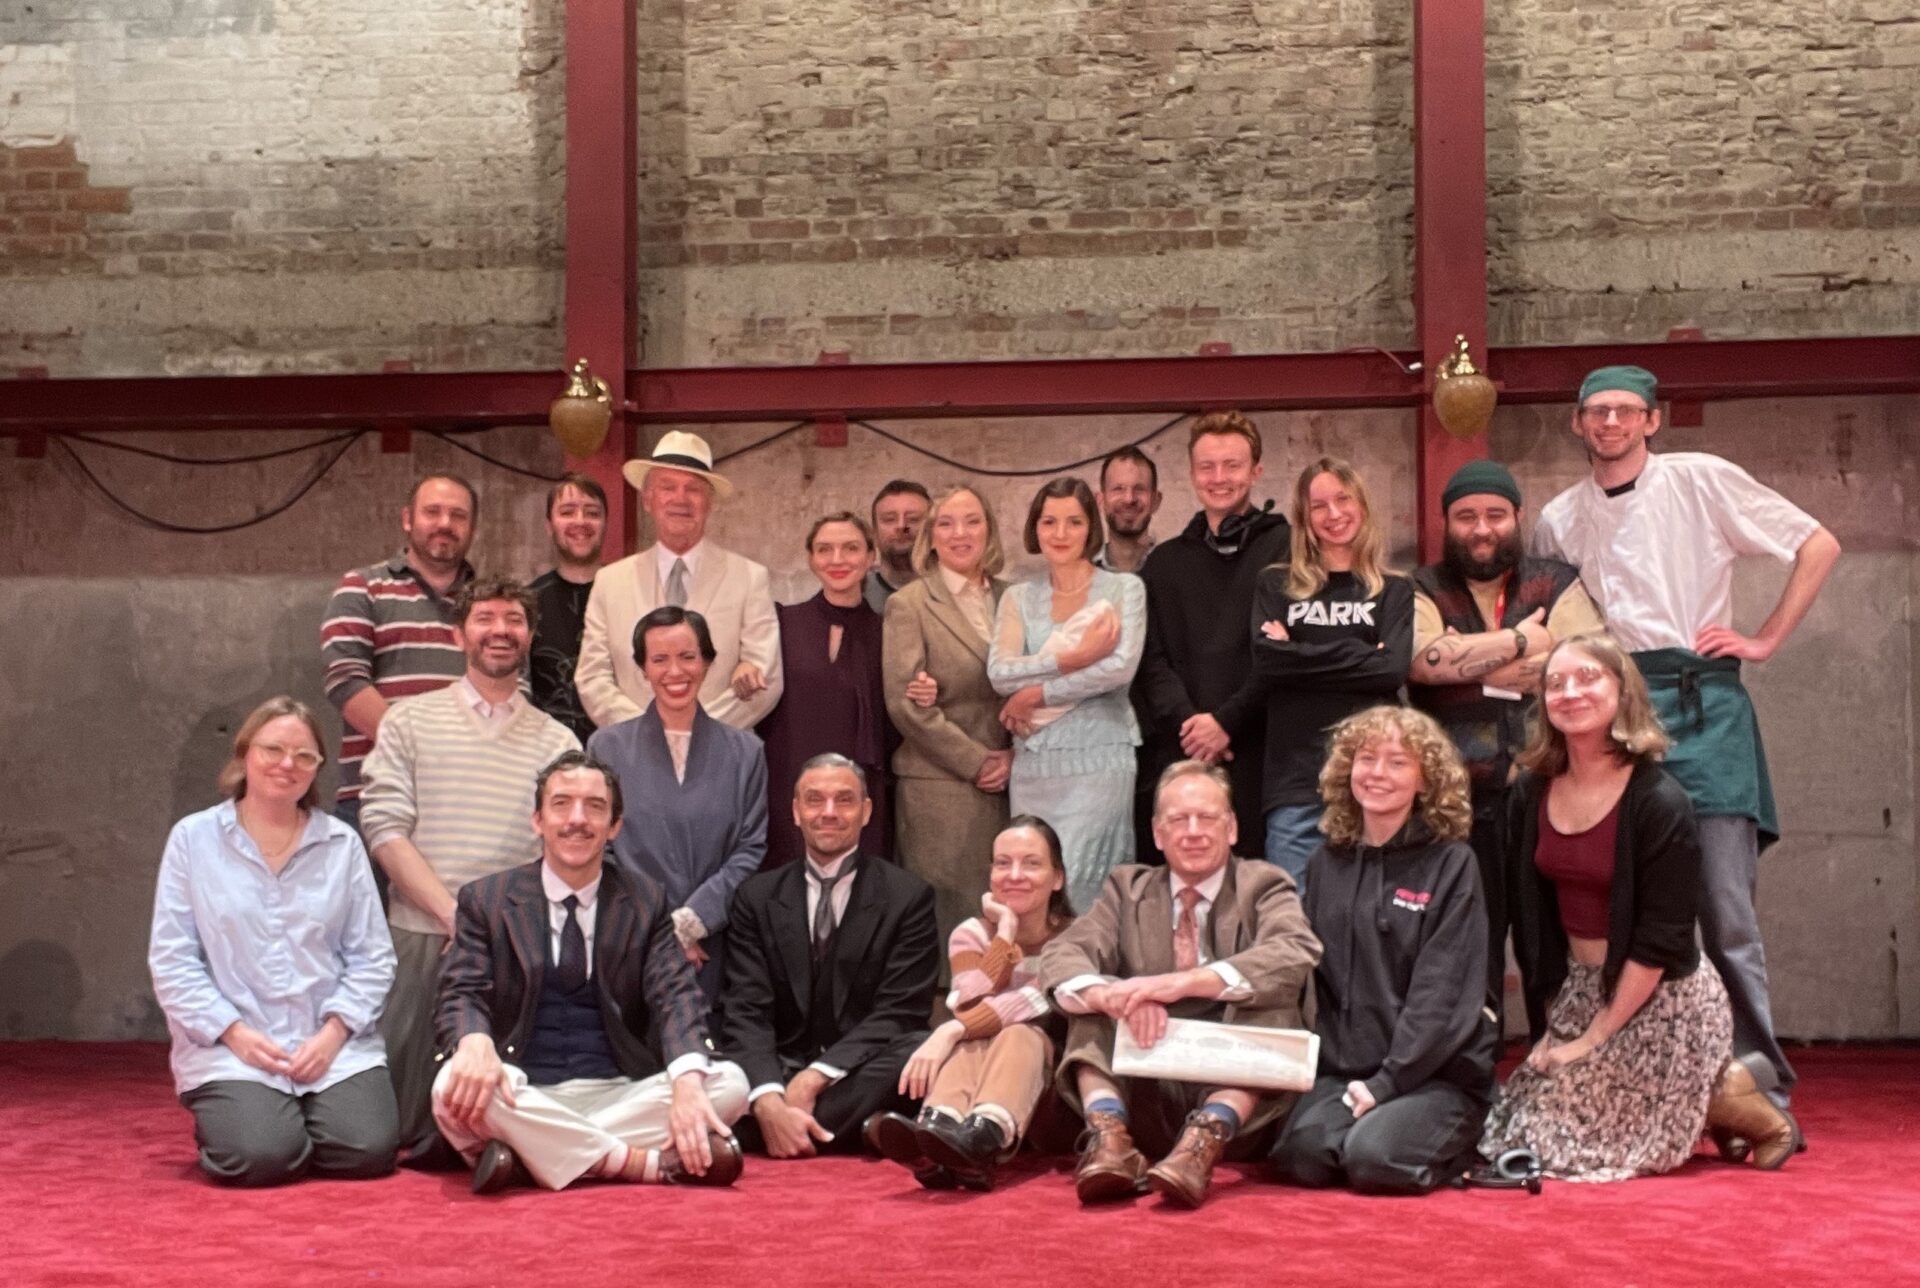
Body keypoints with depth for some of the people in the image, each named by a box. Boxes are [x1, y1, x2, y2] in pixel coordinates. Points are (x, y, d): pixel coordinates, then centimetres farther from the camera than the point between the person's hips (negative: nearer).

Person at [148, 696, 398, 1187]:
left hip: (335, 1046, 2)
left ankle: (305, 1117, 17)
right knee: (263, 1157, -24)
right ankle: (219, 1122, 12)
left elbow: (372, 957, 4)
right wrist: (234, 1033, -10)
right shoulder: (193, 839, 1)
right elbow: (172, 960, -1)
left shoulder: (342, 844, 5)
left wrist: (334, 1031, -10)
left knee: (368, 1152, -18)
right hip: (230, 1049, -2)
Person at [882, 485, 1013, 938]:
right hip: (938, 786, -4)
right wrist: (976, 762, -7)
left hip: (1007, 781, 4)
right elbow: (905, 703, -6)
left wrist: (1015, 755, -4)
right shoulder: (908, 604, 0)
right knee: (948, 914, -4)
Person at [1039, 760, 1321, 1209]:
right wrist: (1113, 996, -30)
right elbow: (1061, 956, -6)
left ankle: (1203, 1142, -41)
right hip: (1147, 1098, 2)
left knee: (1270, 990, -24)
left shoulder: (1263, 885, 5)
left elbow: (1295, 955, -18)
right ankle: (1109, 1134, -35)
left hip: (1237, 1091, -2)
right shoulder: (1128, 888, 12)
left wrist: (1184, 982, -32)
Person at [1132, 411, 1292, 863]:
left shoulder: (1286, 548, 5)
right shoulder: (1164, 562, 18)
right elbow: (1150, 658, 9)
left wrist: (1227, 721, -11)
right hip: (1176, 754, 3)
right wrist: (1185, 721, -7)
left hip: (1256, 752, -3)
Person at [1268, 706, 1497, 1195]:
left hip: (1435, 1075, -3)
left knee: (1373, 1158, -29)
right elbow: (1308, 975, 11)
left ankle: (1450, 1147, 3)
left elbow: (1440, 992, -9)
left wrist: (1387, 1081, -17)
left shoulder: (1451, 865, -2)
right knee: (1301, 1158, -26)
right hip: (1341, 1070, 3)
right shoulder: (1326, 864, 13)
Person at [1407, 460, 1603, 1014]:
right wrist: (1520, 642, -6)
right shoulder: (1422, 592, 10)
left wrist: (1467, 664, -6)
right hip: (1458, 803, 0)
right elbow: (1423, 658, -12)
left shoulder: (1558, 584, 11)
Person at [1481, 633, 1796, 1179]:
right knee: (1532, 1109, 3)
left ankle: (1733, 1099, 9)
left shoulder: (1660, 802, -18)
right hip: (1578, 987, 7)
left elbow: (1661, 940, -17)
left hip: (1662, 997, -6)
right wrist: (1552, 1020, 2)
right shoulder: (1531, 792, -1)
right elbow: (1529, 917, 6)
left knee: (1575, 1138, -13)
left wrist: (1593, 1037, -17)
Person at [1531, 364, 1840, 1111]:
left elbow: (1819, 546, 5)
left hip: (1700, 706, -3)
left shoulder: (1701, 481, 4)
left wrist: (1765, 640, 1)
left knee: (1724, 909, -6)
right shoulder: (1559, 520, 14)